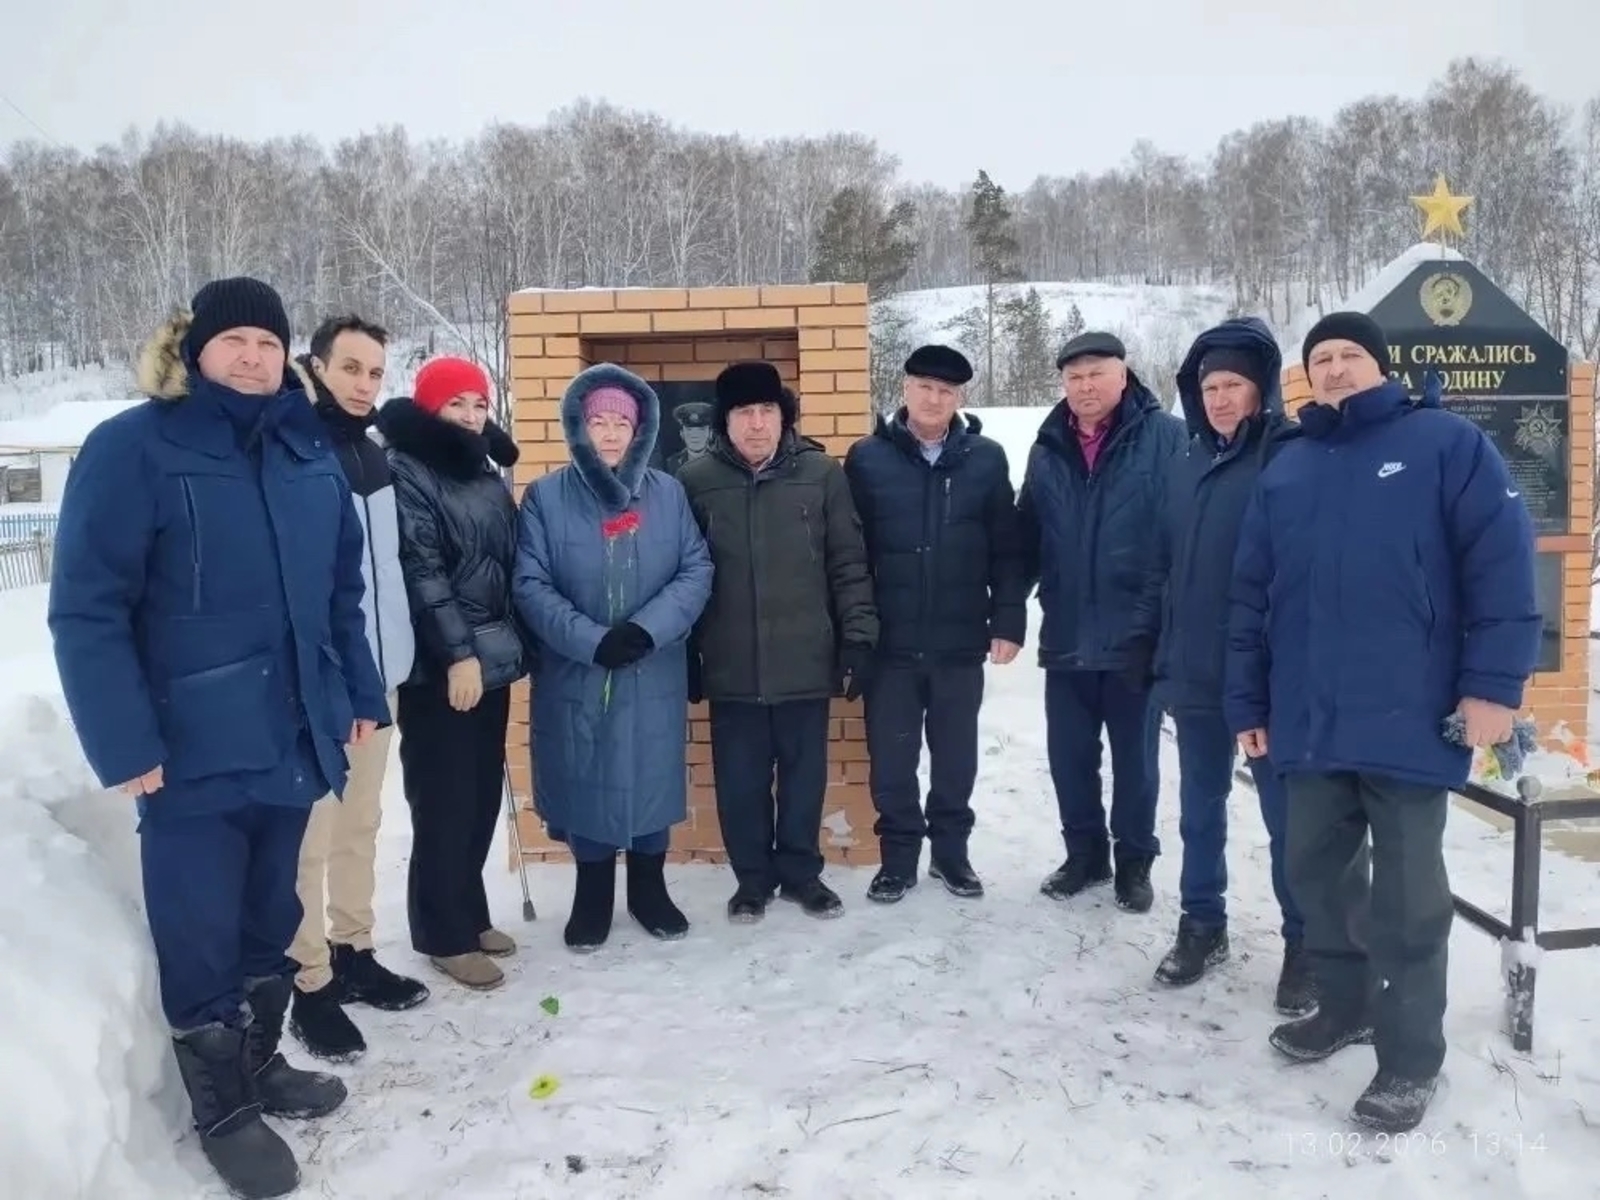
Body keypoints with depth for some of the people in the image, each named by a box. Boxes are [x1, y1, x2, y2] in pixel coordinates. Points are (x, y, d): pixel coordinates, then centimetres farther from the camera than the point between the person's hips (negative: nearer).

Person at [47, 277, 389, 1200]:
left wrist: (360, 693, 10)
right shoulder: (133, 449, -11)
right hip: (194, 746, -6)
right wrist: (124, 742, -18)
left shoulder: (308, 451, 7)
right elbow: (86, 611, -14)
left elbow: (342, 587, 14)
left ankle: (259, 1061, 41)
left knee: (271, 916, 20)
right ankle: (221, 1109, 27)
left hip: (291, 733, 6)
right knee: (200, 932, 8)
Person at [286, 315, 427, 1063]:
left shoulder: (374, 452, 12)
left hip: (378, 671, 8)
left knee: (361, 821, 17)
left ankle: (353, 952, 31)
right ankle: (311, 984, 12)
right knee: (311, 834, 0)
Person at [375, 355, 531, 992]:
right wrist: (456, 653, -21)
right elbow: (420, 572, -16)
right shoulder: (406, 474, -8)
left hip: (492, 660, 8)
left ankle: (469, 912, 28)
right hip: (439, 669, -8)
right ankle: (444, 933, 11)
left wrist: (513, 644, 13)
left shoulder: (487, 475, 15)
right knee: (445, 801, -1)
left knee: (483, 795, 14)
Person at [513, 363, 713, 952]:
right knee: (587, 783, 9)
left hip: (655, 674, 1)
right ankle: (592, 895, 29)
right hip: (575, 674, -1)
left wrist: (648, 628, -17)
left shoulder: (668, 493, 2)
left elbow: (697, 570, -2)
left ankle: (649, 889, 32)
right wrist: (592, 639, -19)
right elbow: (530, 585, -8)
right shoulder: (545, 497, -3)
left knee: (652, 780, 11)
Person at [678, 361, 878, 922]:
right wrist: (683, 655, 4)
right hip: (732, 667, 0)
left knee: (805, 775, 12)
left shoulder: (822, 473, -2)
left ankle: (801, 871, 30)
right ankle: (752, 877, 28)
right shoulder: (696, 481, -1)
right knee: (740, 780, 10)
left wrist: (858, 637, -3)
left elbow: (849, 564, 1)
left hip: (806, 661, 0)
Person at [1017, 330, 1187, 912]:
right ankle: (1084, 853, 31)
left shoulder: (1165, 438, -7)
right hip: (1066, 636, 4)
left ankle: (1135, 861, 27)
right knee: (1069, 756, 13)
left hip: (1138, 635, -4)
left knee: (1135, 758, 10)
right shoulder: (1048, 449, 8)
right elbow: (1027, 537, 12)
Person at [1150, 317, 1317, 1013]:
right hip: (1196, 674, 6)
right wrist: (1168, 657, 12)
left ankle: (1305, 944, 20)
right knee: (1199, 809, 15)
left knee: (1286, 813, 6)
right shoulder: (1191, 463, 11)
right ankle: (1202, 924, 30)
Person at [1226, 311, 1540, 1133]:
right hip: (1311, 721, 5)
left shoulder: (1446, 443, -1)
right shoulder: (1285, 470, 13)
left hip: (1409, 719, -5)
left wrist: (1494, 683, -14)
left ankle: (1410, 1057, 19)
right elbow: (1251, 596, 12)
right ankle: (1346, 1004, 37)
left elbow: (1503, 562, -8)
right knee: (1316, 872, 15)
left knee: (1407, 895, 4)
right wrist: (1248, 702, 9)